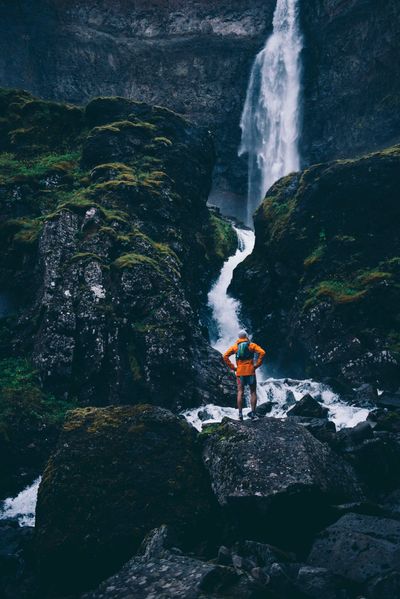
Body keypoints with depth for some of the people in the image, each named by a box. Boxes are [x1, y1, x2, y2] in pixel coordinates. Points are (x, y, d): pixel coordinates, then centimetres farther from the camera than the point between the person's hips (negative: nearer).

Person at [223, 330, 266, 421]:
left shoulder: (235, 346, 7)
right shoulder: (252, 345, 2)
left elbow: (225, 356, -1)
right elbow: (262, 352, -11)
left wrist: (232, 367, 2)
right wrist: (257, 365, -5)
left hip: (240, 372, 2)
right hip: (250, 371, -1)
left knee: (240, 393, 5)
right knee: (253, 392, 6)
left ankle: (240, 414, 2)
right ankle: (253, 413, 3)